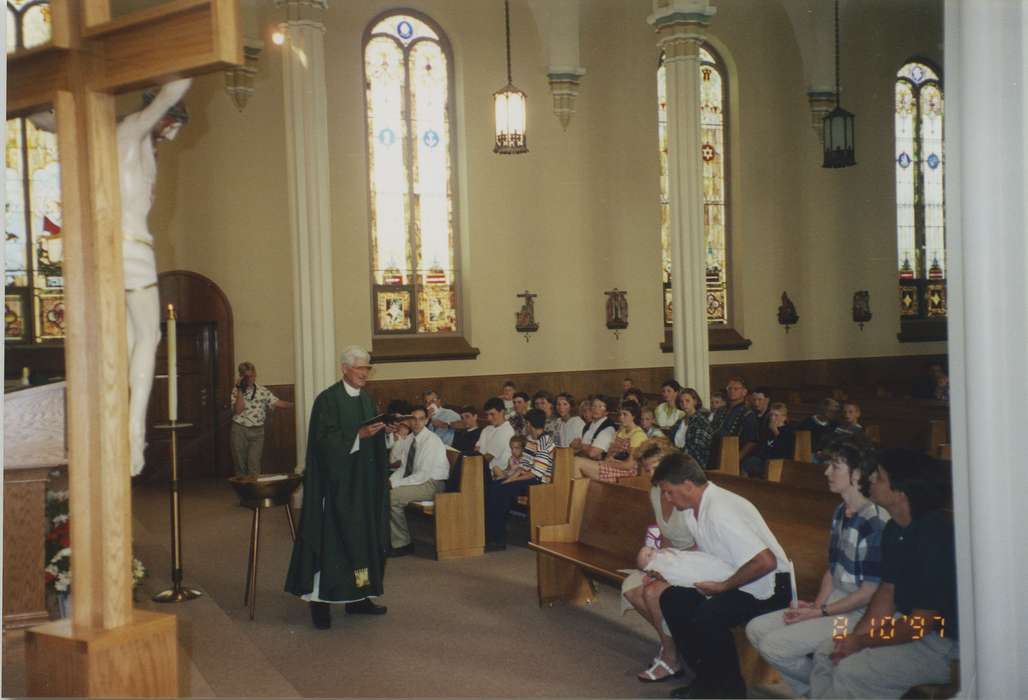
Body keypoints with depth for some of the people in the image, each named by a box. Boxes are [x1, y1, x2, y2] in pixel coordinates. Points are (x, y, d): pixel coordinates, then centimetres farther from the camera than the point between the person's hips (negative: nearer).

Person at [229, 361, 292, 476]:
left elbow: (278, 403, -3)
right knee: (240, 462, 7)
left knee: (254, 462, -7)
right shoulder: (236, 391, 0)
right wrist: (240, 391, -15)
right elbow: (238, 410, -13)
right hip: (239, 429, 0)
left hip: (257, 431, 0)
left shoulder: (263, 390, 4)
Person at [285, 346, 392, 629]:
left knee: (364, 538, 9)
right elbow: (325, 440, -18)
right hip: (336, 483, -7)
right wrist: (359, 435, -24)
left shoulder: (367, 399, 12)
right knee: (330, 539, -5)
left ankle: (358, 597, 17)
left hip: (364, 482, 7)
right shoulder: (327, 399, -10)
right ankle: (320, 600, 1)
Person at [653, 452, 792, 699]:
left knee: (706, 617, -30)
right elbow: (703, 551, 19)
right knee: (672, 600, -3)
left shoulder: (720, 512, -28)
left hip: (766, 588, -10)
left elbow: (766, 561, -33)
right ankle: (707, 678, 8)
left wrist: (723, 586, -22)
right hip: (728, 581, 10)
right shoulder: (696, 507, 2)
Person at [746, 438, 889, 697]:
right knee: (756, 628, 3)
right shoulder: (841, 512, 7)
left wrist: (819, 613, -15)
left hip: (858, 613, -9)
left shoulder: (876, 523, -21)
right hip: (833, 603, 9)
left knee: (773, 645, -17)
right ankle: (809, 692, 12)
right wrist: (816, 604, -1)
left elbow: (869, 593, -19)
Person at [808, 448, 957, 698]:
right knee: (826, 654, 3)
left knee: (850, 671, -22)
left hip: (943, 642, -9)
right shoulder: (894, 530, 4)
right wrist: (855, 636, -4)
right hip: (905, 623, 9)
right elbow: (888, 591, 10)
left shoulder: (936, 535, -26)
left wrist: (862, 642, -14)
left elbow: (922, 623, -23)